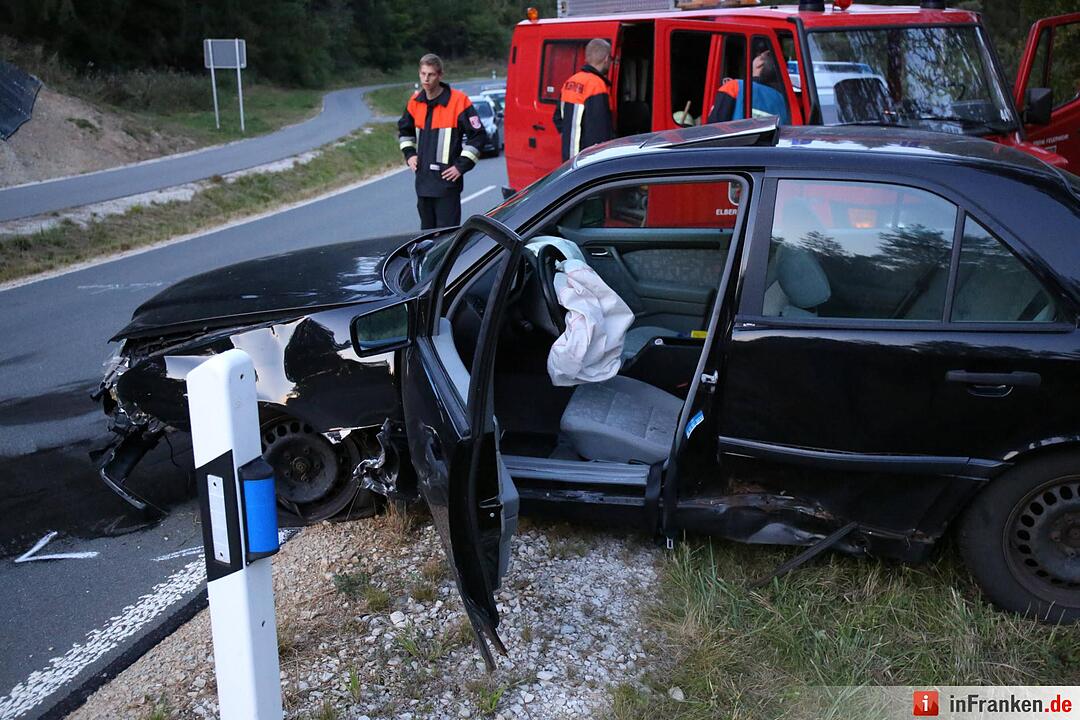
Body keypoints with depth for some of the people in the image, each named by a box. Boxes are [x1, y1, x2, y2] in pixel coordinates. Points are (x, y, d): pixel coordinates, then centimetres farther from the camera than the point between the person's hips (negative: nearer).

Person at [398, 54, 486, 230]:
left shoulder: (458, 101, -10)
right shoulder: (415, 102, 8)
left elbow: (477, 134, -7)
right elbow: (404, 130, 27)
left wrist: (461, 166, -11)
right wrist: (409, 154, 12)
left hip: (447, 181, -6)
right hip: (423, 181, 6)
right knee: (427, 231, 15)